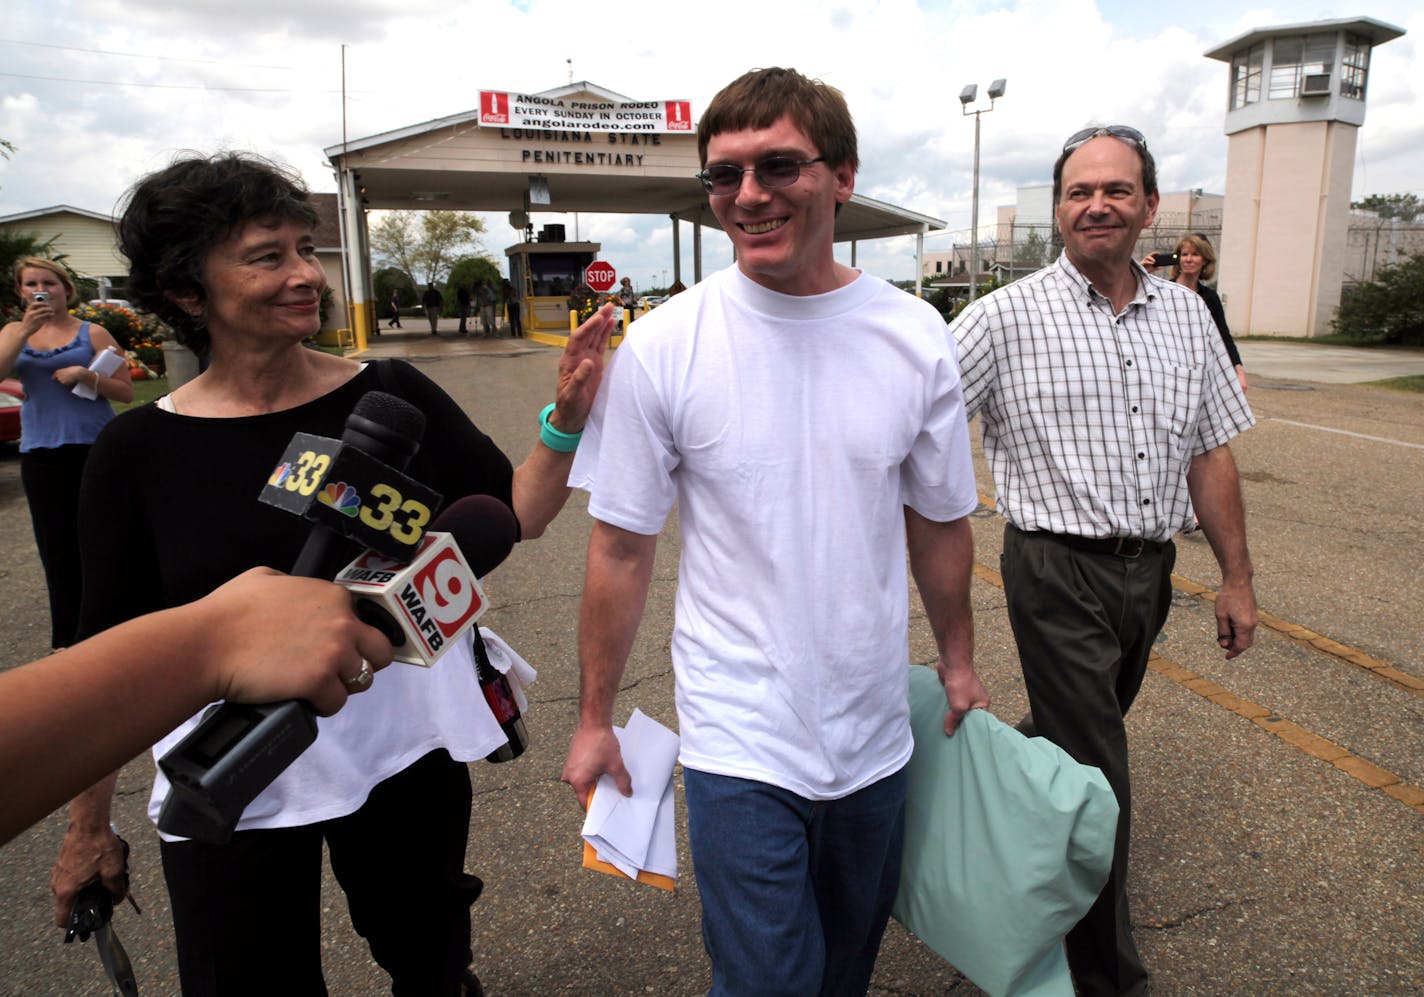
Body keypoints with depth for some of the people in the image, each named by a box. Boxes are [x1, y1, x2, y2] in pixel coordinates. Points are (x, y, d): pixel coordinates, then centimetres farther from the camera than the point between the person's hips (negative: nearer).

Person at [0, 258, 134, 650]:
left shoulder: (92, 333, 3)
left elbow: (126, 391, 0)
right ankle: (67, 640, 17)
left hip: (95, 448, -3)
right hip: (41, 453, 3)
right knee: (58, 549, 7)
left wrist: (86, 376, -15)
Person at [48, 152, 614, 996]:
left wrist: (567, 418, -19)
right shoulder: (140, 450, -6)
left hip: (407, 754, 1)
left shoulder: (391, 396, -5)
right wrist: (89, 829, 7)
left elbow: (519, 515, -2)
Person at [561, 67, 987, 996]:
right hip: (739, 742, -3)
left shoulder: (916, 337, -5)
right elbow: (623, 546, -6)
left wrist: (958, 657, 14)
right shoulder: (664, 348, -13)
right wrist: (596, 719, 0)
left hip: (876, 733, 3)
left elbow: (940, 520, 6)